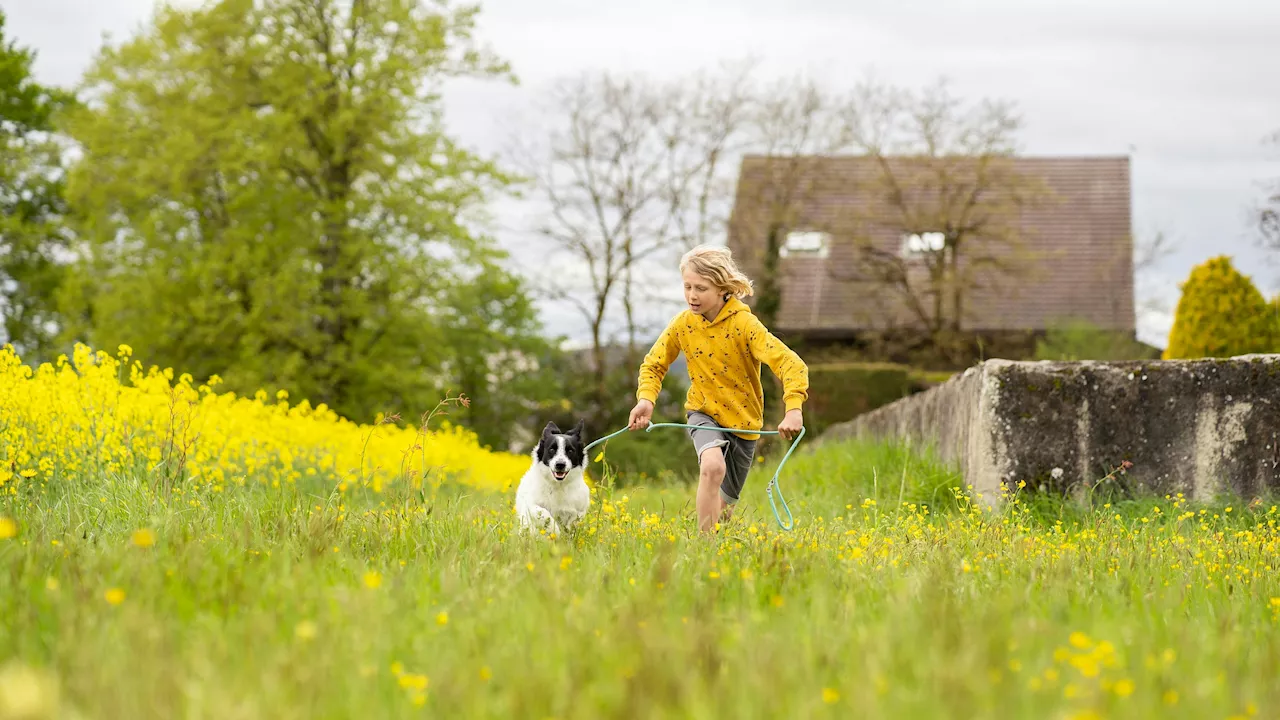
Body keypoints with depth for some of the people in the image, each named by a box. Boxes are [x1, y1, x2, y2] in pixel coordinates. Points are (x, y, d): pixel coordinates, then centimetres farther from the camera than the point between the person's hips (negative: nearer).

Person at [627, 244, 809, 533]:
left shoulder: (744, 323, -21)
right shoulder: (683, 324, -10)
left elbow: (790, 363, -29)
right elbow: (653, 364, 4)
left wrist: (794, 409, -45)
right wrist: (646, 399, -17)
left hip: (743, 421, 0)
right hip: (704, 413, 0)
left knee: (725, 503, 12)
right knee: (713, 466, -33)